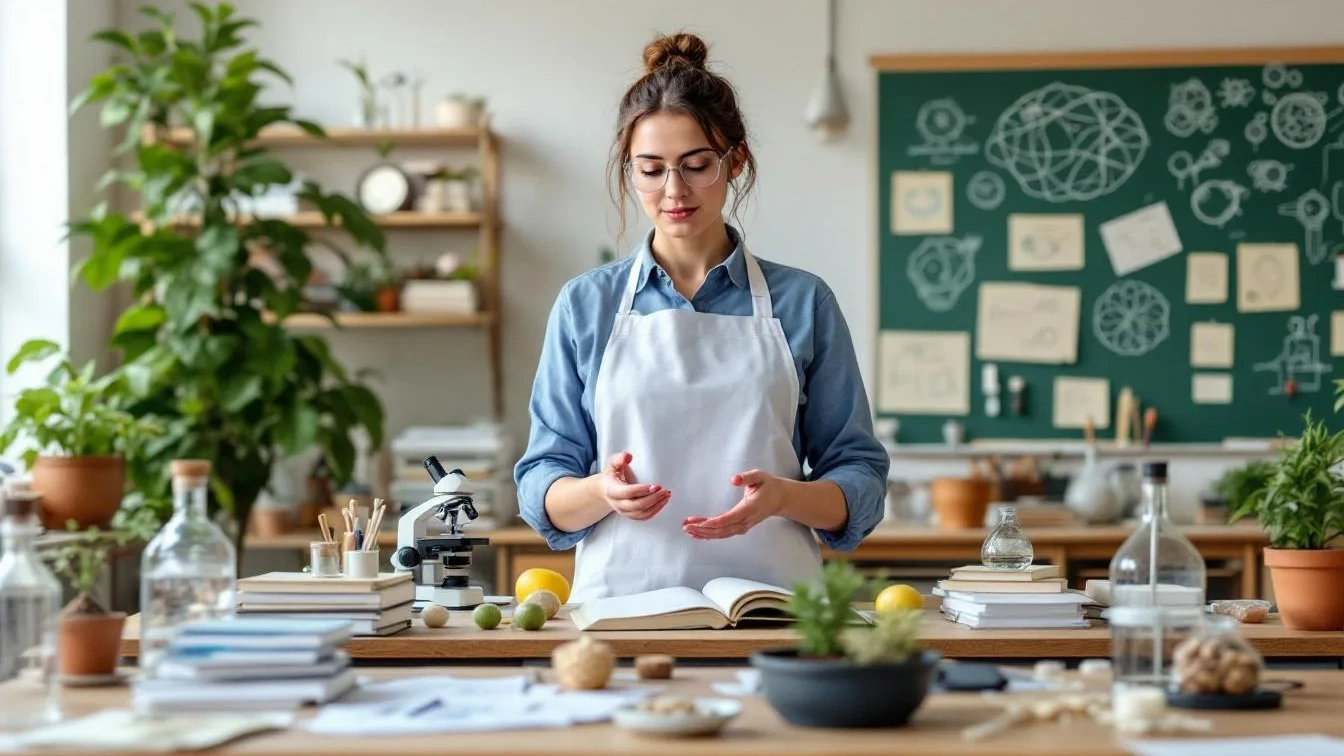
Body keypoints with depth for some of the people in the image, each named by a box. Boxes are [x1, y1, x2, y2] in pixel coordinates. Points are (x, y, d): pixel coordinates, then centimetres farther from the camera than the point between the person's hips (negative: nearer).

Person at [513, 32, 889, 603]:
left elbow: (859, 482, 9)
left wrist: (783, 496, -11)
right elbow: (544, 496, 10)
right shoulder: (586, 305, 10)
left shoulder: (802, 302, 9)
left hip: (768, 608, 0)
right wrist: (602, 492, -11)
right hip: (621, 602, 0)